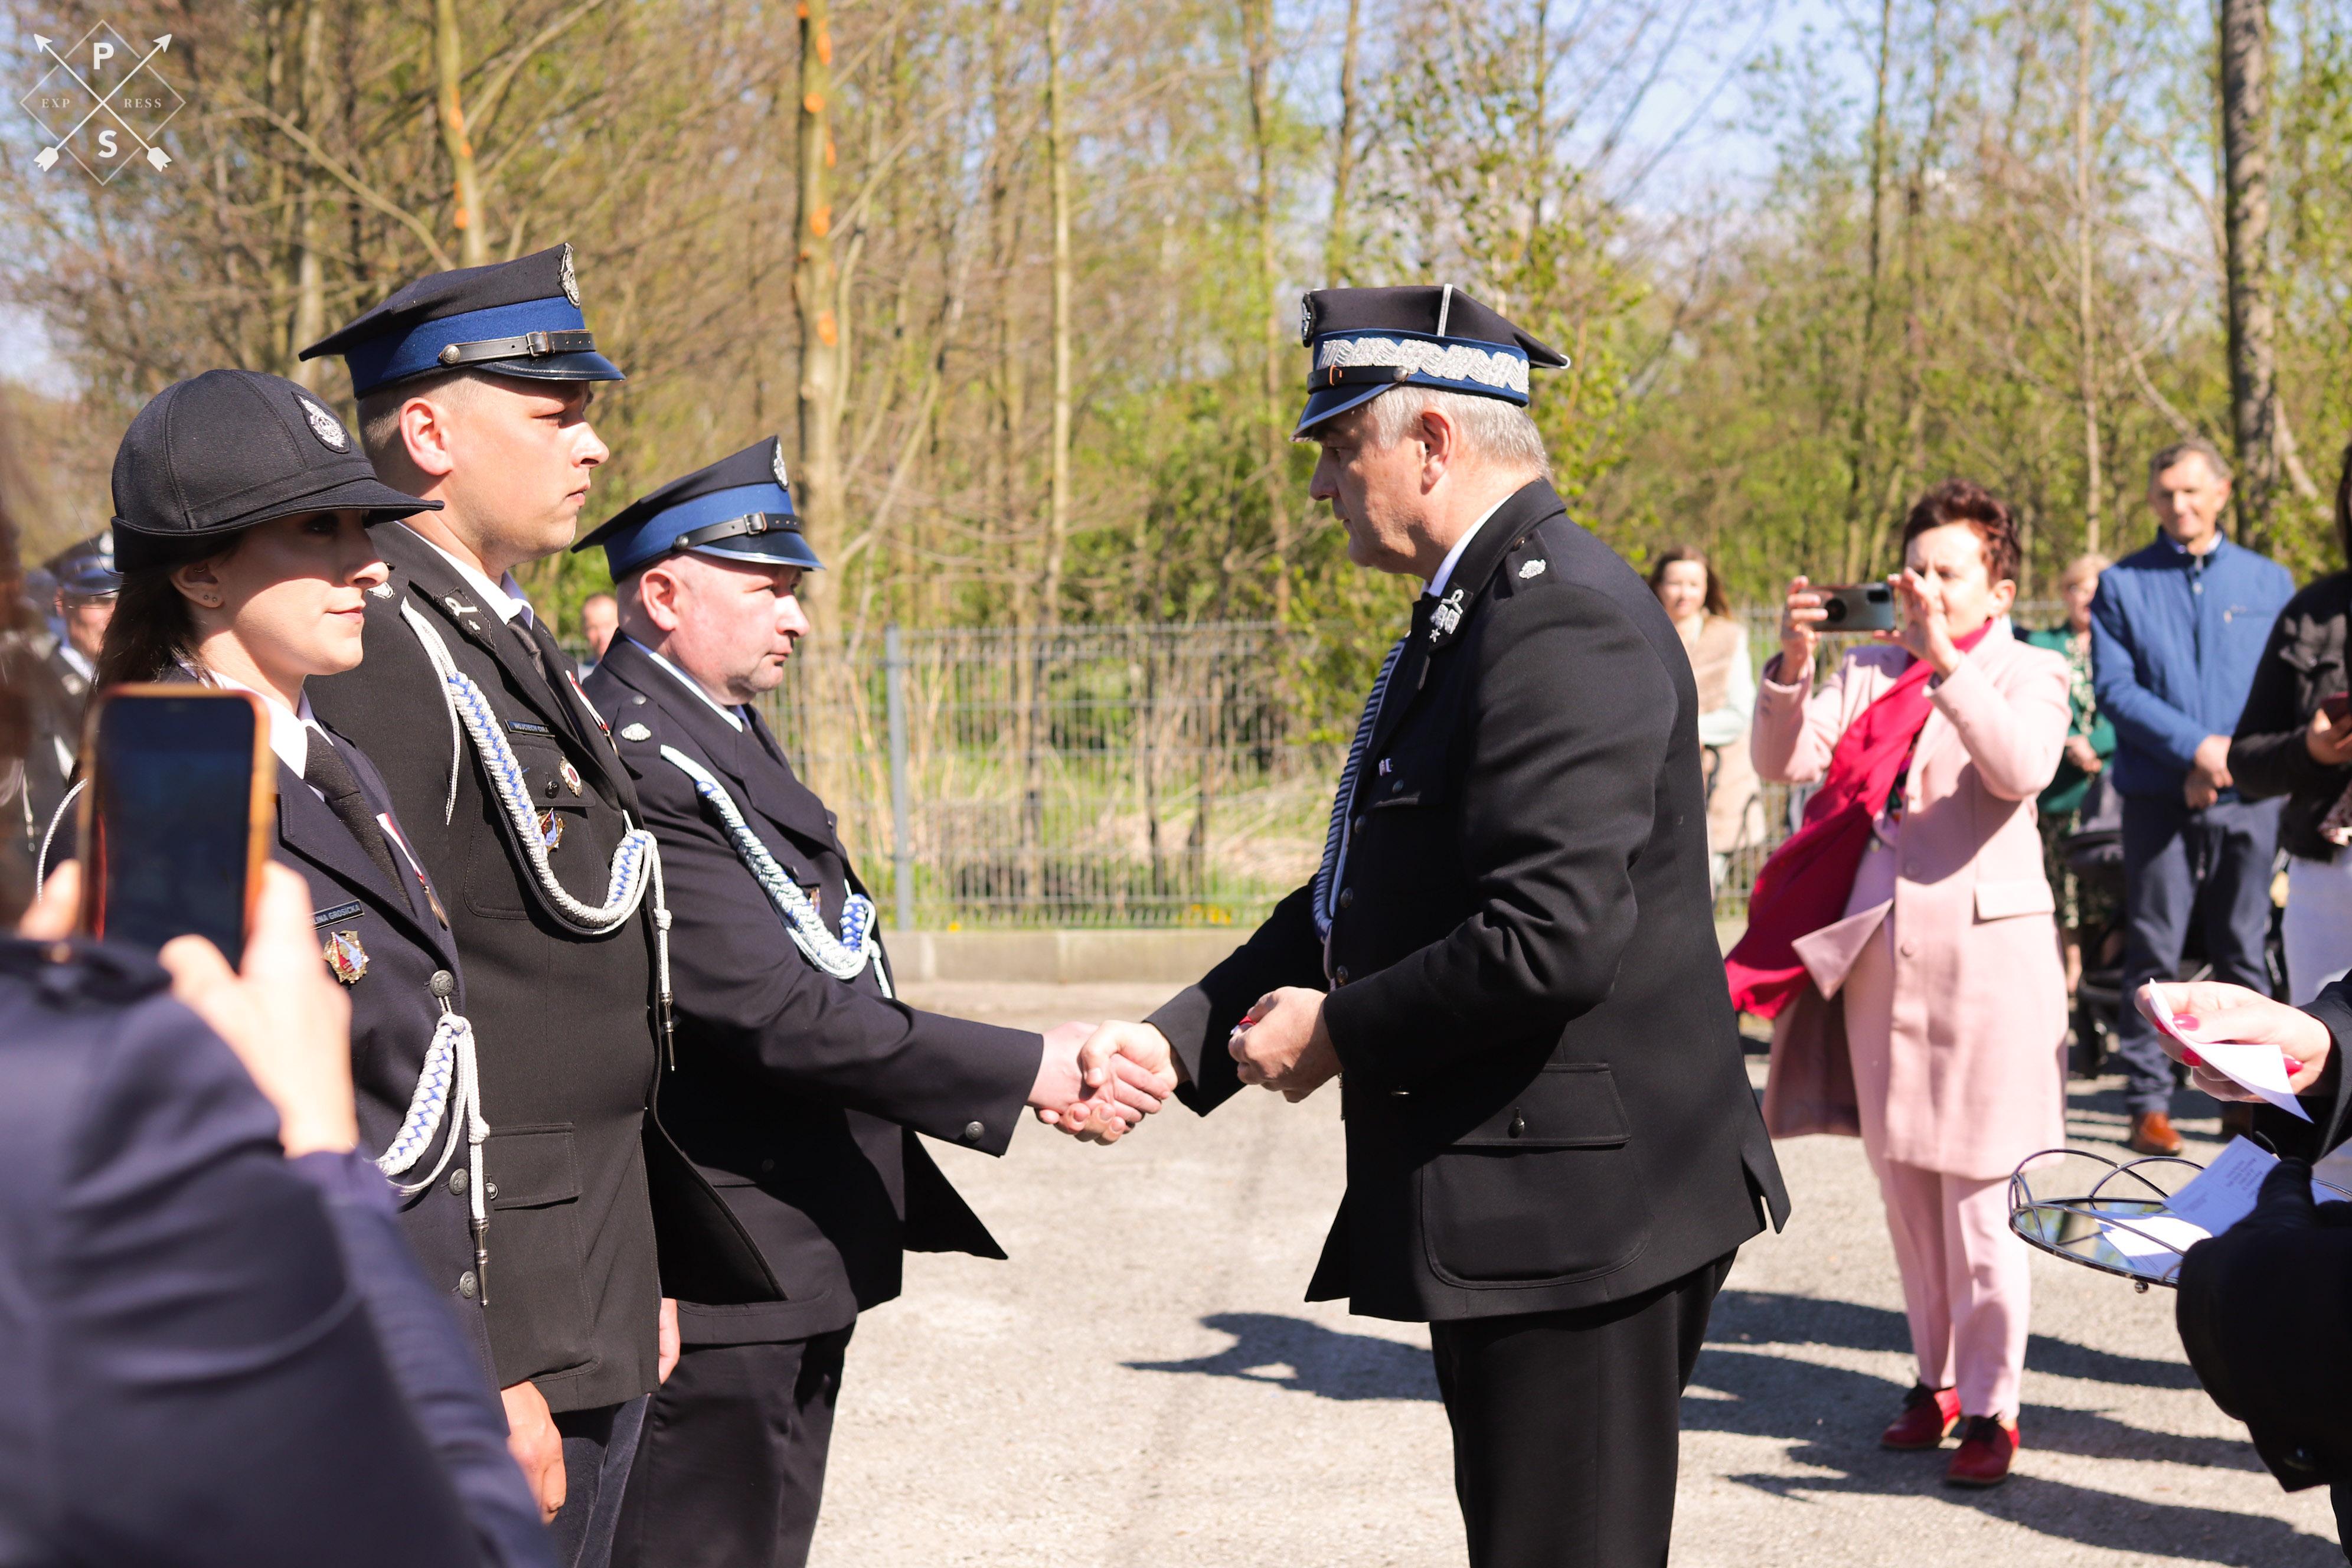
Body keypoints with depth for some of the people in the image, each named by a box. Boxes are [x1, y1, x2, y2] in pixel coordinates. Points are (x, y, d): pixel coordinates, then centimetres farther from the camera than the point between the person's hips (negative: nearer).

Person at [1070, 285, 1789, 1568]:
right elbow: (1363, 900, 18)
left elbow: (1549, 936, -28)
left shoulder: (1563, 619, -19)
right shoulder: (1471, 617, 16)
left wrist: (1341, 1033, -13)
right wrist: (1178, 1039, 7)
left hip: (1577, 1210, -11)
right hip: (1515, 1217, 11)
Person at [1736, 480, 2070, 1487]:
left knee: (1978, 1191, -5)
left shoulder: (2028, 674, 1)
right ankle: (1936, 1376, 24)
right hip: (1878, 948, 4)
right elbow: (1783, 761, -1)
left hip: (1984, 946, -4)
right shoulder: (1870, 671, 11)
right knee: (1902, 1181, 11)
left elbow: (2022, 769, -20)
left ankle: (1990, 1406, 2)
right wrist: (1794, 666, -16)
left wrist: (1944, 658, -26)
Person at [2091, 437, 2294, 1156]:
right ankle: (2149, 1102, 2)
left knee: (2244, 952, 5)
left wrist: (2233, 758, -8)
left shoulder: (2269, 582, 11)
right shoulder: (2122, 585, 6)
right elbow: (2114, 690, -3)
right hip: (2160, 797, -1)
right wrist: (2195, 747, -14)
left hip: (2247, 798, 1)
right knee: (2154, 952, -2)